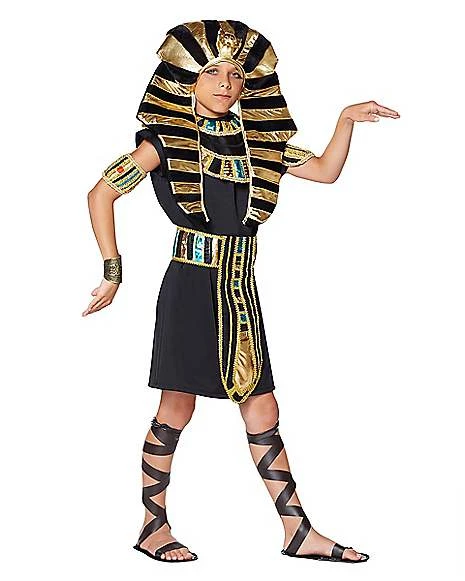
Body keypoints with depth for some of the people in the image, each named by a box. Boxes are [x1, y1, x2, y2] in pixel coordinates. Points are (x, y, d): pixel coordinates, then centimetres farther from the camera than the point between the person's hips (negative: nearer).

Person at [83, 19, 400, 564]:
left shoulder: (257, 140, 10)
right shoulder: (168, 140, -4)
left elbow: (325, 171, 17)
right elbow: (101, 194, -4)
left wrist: (346, 120, 3)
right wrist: (113, 273, -6)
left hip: (240, 291, 5)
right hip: (191, 288, -5)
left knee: (262, 409, 7)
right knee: (177, 408, 0)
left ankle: (299, 532, 12)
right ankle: (153, 528, 15)